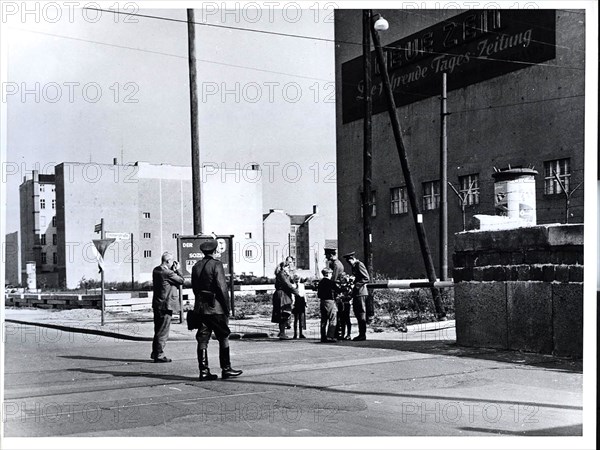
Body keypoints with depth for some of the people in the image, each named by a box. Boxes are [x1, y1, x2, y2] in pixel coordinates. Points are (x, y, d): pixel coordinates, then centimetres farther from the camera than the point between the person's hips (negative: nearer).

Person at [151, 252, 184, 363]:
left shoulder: (156, 270, 7)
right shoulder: (168, 273, -20)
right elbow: (181, 280, -10)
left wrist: (174, 270, 6)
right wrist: (177, 269, -1)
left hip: (157, 304, 9)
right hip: (166, 305, -9)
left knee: (158, 330, 19)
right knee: (163, 332, 0)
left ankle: (155, 353, 27)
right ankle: (159, 355, 5)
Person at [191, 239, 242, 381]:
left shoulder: (196, 266, 10)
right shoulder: (216, 265, -10)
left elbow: (194, 288, 13)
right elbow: (222, 287, -15)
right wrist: (227, 307, -9)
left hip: (200, 307, 6)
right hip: (215, 307, -6)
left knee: (202, 340, 6)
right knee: (223, 338, 5)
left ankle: (204, 371, 5)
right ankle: (226, 369, 9)